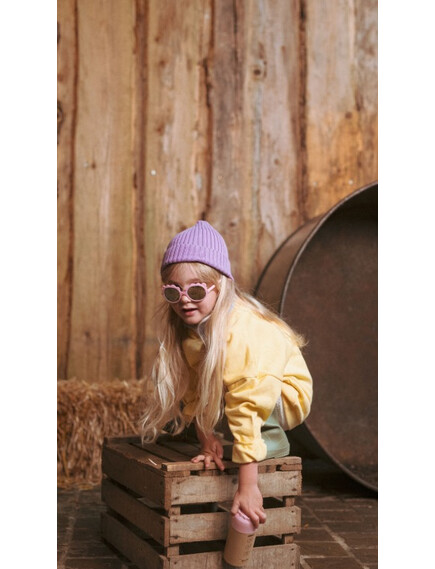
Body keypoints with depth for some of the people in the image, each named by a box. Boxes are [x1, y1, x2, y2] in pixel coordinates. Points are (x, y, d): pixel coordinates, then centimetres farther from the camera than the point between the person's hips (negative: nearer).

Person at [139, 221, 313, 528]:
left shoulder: (243, 332, -36)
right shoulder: (187, 326, -13)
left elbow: (248, 406, -41)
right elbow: (193, 389, -5)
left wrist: (248, 487, -42)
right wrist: (207, 438, -17)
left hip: (286, 396, -8)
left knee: (221, 383, -34)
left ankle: (273, 439, -10)